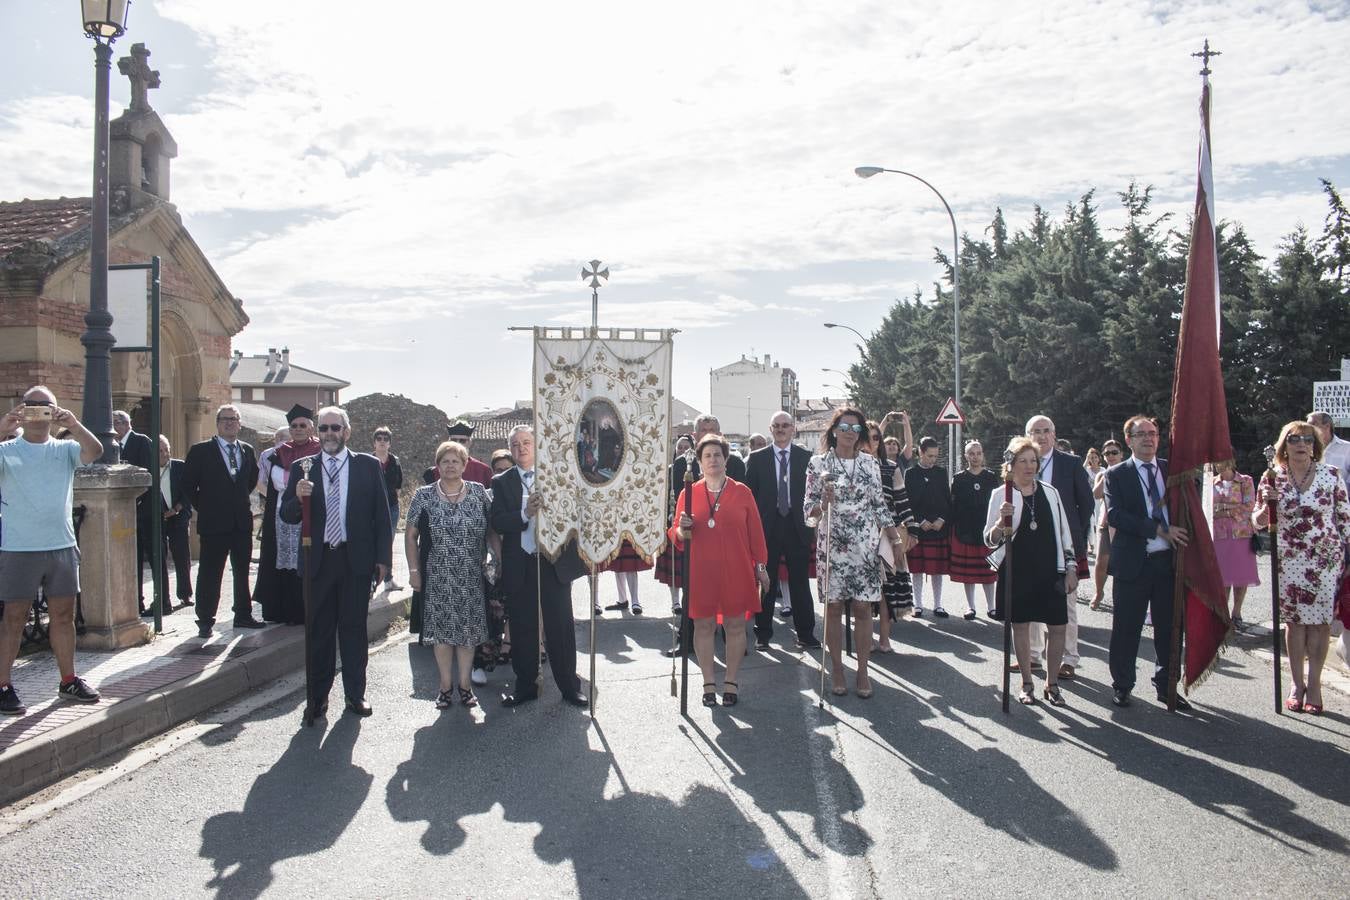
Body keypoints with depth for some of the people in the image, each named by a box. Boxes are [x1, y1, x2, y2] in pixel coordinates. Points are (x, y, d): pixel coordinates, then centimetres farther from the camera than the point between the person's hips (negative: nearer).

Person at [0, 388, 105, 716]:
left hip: (62, 546, 3)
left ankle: (68, 681, 20)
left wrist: (73, 424, -25)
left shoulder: (65, 449, 6)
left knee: (63, 615, 10)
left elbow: (95, 451, -12)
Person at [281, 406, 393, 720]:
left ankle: (355, 694, 20)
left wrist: (382, 557, -4)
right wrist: (298, 497, -20)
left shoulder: (368, 465, 0)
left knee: (353, 628, 9)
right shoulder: (302, 468, 3)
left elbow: (381, 514, 1)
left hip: (356, 560, -1)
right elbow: (287, 516, 2)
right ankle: (318, 697, 18)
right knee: (318, 631, 8)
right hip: (318, 561, 1)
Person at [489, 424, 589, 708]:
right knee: (522, 629, 9)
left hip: (555, 563, -1)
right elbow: (496, 522, -6)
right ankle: (525, 686, 23)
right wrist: (525, 514, -20)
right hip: (519, 566, 1)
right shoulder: (501, 482, 6)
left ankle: (570, 686, 14)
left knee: (561, 627, 3)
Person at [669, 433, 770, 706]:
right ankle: (709, 684, 13)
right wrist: (683, 530, -14)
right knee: (703, 625, 3)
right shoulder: (688, 494, 6)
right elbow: (676, 535, 8)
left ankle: (731, 683, 14)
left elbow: (755, 532, 6)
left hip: (735, 571, 0)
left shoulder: (742, 492, 4)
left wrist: (761, 566, 4)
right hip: (700, 571, 1)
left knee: (735, 625, 3)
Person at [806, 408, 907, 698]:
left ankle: (862, 671, 11)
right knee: (833, 607, 3)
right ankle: (837, 669, 15)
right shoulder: (819, 463, 1)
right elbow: (810, 508, 1)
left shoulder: (870, 463, 7)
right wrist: (823, 503, -21)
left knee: (863, 608, 1)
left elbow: (880, 505, 12)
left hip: (865, 545, 1)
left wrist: (896, 538, 7)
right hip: (831, 544, -1)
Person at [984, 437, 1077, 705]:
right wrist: (1001, 521, -24)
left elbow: (1064, 532, 11)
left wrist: (1071, 567, 7)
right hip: (1018, 570, -2)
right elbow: (990, 540, -5)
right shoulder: (1000, 495, -3)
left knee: (1058, 626, 2)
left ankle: (1052, 683, 19)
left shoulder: (1050, 492, 5)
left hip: (1050, 570, 2)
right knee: (1021, 625, 6)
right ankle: (1027, 683, 20)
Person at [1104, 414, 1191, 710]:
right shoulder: (1116, 474, 0)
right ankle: (1122, 685, 18)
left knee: (1169, 627, 10)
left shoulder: (1172, 469, 11)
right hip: (1133, 562, -3)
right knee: (1127, 628, 4)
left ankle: (1166, 686, 25)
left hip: (1169, 560, 4)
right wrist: (1159, 529, -18)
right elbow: (1115, 515, -13)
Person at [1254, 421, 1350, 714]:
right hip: (1289, 561, 1)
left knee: (1320, 621, 3)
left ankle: (1313, 684, 14)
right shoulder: (1273, 479, 1)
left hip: (1326, 559, -1)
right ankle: (1297, 685, 17)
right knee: (1294, 621, 7)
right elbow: (1258, 522, 5)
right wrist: (1266, 503, -15)